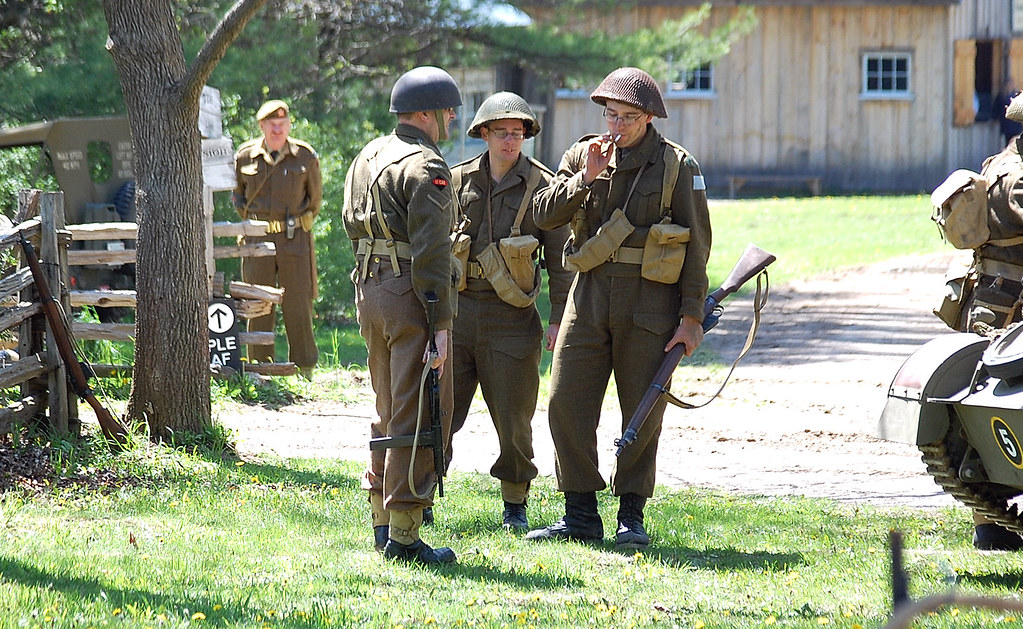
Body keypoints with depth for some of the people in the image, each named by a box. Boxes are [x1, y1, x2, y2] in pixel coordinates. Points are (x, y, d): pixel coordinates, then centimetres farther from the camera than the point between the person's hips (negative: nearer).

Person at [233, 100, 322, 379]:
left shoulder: (305, 156, 0)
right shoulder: (245, 156, 4)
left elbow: (315, 198, 13)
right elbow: (238, 193, 20)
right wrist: (249, 220, 12)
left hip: (295, 239, -1)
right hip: (258, 239, 1)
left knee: (298, 306, -1)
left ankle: (304, 370, 7)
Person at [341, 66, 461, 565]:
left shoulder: (366, 159, 14)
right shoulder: (426, 167, -14)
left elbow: (353, 227, 19)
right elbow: (430, 252, -19)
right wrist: (441, 323, -19)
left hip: (370, 292, 9)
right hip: (410, 296, -9)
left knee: (390, 412, 19)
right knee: (418, 415, -5)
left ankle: (382, 520, 23)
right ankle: (403, 534, -6)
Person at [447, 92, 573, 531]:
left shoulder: (541, 187, 0)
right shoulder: (458, 181, 8)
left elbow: (559, 260, 2)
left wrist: (559, 319, -3)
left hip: (511, 315, -2)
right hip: (457, 310, 2)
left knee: (513, 418, 2)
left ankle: (514, 504, 17)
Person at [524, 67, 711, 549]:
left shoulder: (677, 166, -1)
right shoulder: (581, 157, 9)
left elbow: (697, 246, -1)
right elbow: (545, 215, 1)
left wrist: (692, 317, -6)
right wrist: (585, 179, -13)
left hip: (650, 301, -3)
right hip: (590, 294, 3)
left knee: (643, 412, 0)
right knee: (567, 403, -2)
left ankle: (632, 516, 11)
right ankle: (580, 515, 7)